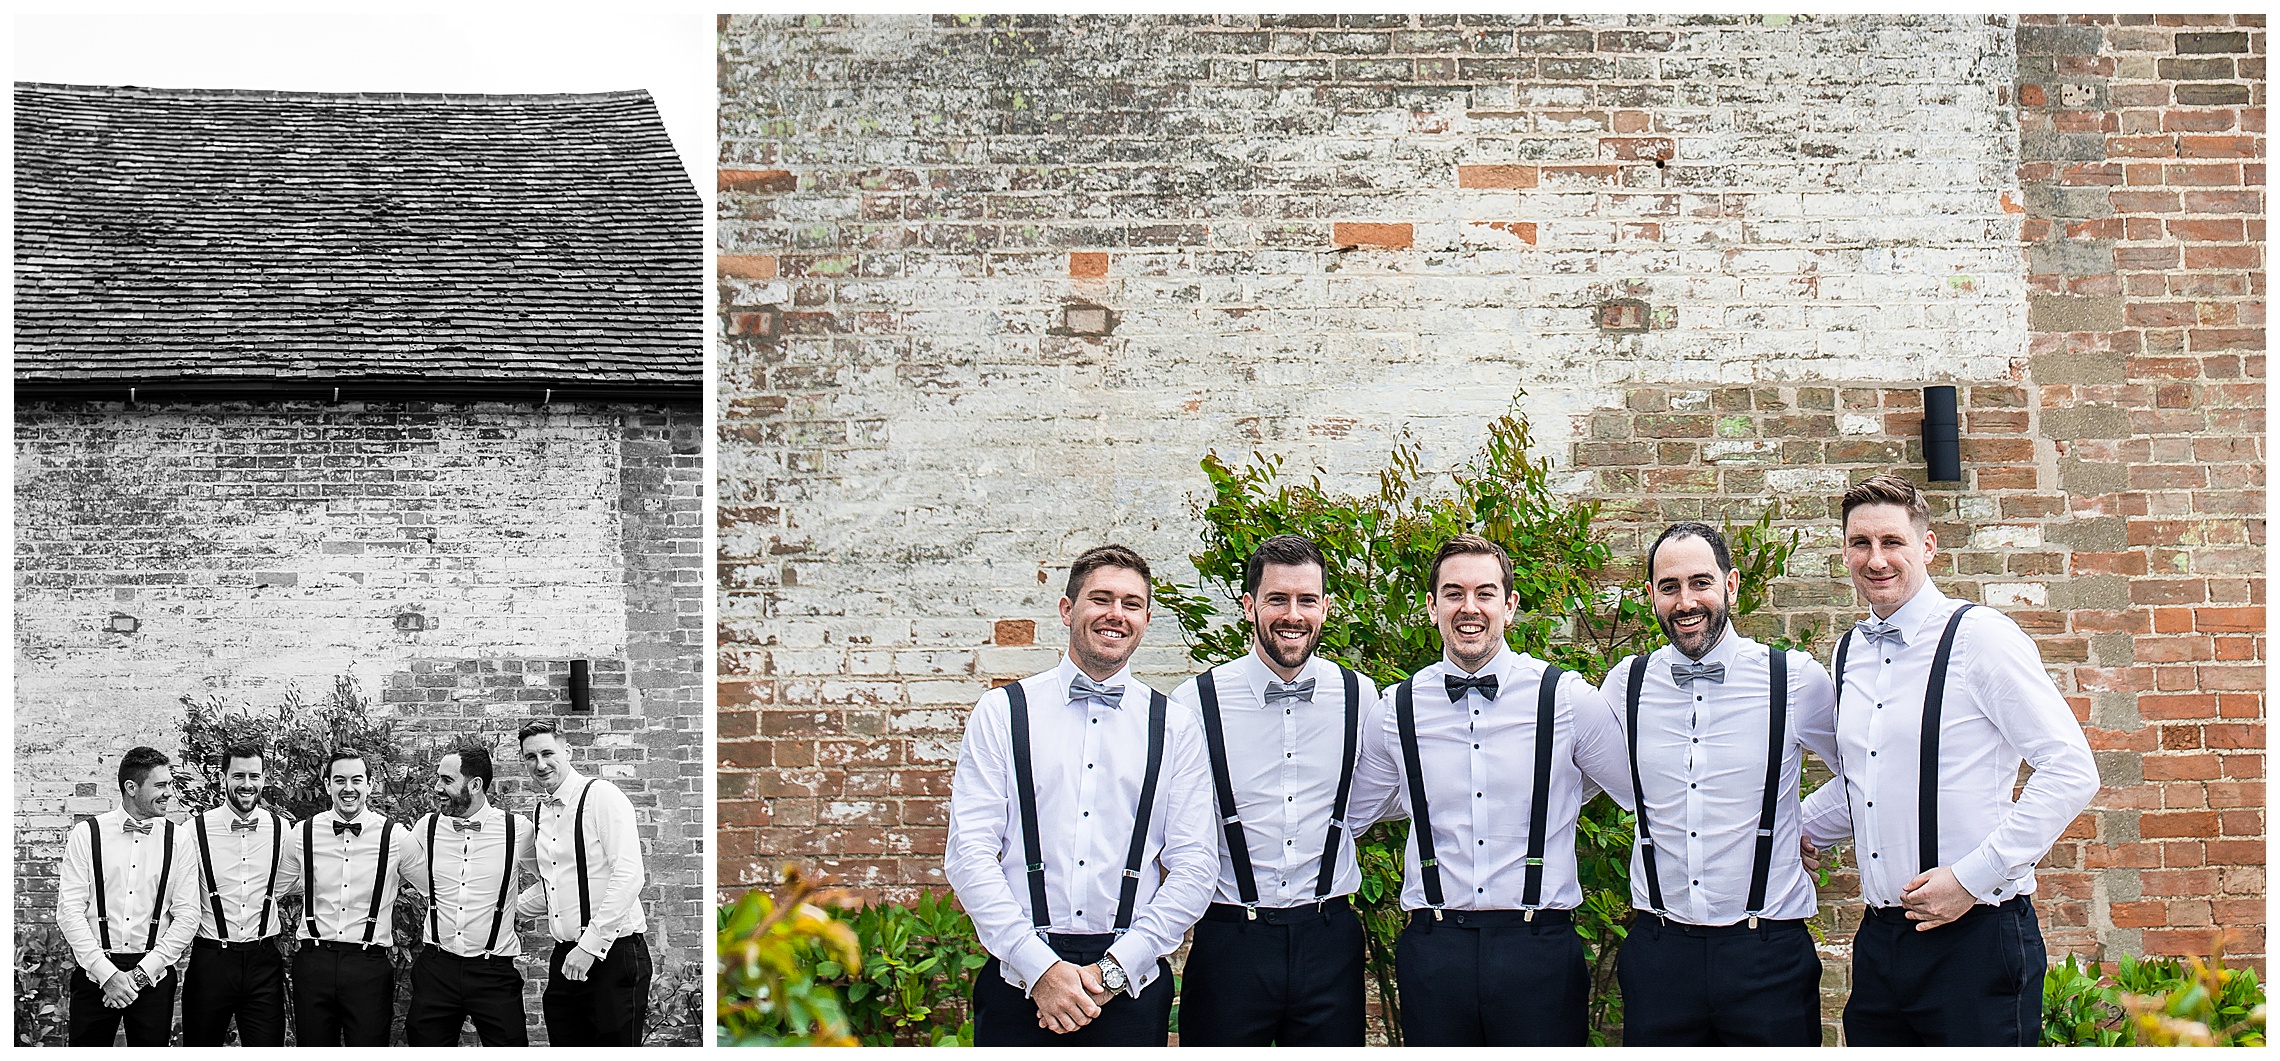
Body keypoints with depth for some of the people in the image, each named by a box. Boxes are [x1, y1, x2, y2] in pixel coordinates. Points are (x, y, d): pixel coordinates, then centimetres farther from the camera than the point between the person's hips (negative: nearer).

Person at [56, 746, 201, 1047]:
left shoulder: (177, 840, 3)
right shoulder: (86, 835, -1)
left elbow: (187, 917, 0)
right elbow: (69, 911, -5)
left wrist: (143, 972, -9)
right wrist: (107, 973, -12)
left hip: (153, 975, 1)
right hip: (94, 973, -1)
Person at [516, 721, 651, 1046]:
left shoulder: (602, 796, -10)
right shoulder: (542, 810, 14)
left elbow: (629, 876, -18)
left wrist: (590, 945, -19)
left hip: (613, 955, -7)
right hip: (565, 958, 7)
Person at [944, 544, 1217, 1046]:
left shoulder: (1175, 728, 6)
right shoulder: (1001, 713, 4)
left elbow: (1194, 867, 1)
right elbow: (969, 853, -3)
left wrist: (1114, 970, -9)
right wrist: (1040, 967, -12)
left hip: (1131, 982, 1)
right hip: (1019, 977, 0)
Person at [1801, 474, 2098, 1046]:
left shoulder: (1982, 637, -9)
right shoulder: (1849, 653, 11)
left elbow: (2071, 772, -13)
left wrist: (1973, 877, -15)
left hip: (1975, 936, -6)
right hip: (1879, 939, 6)